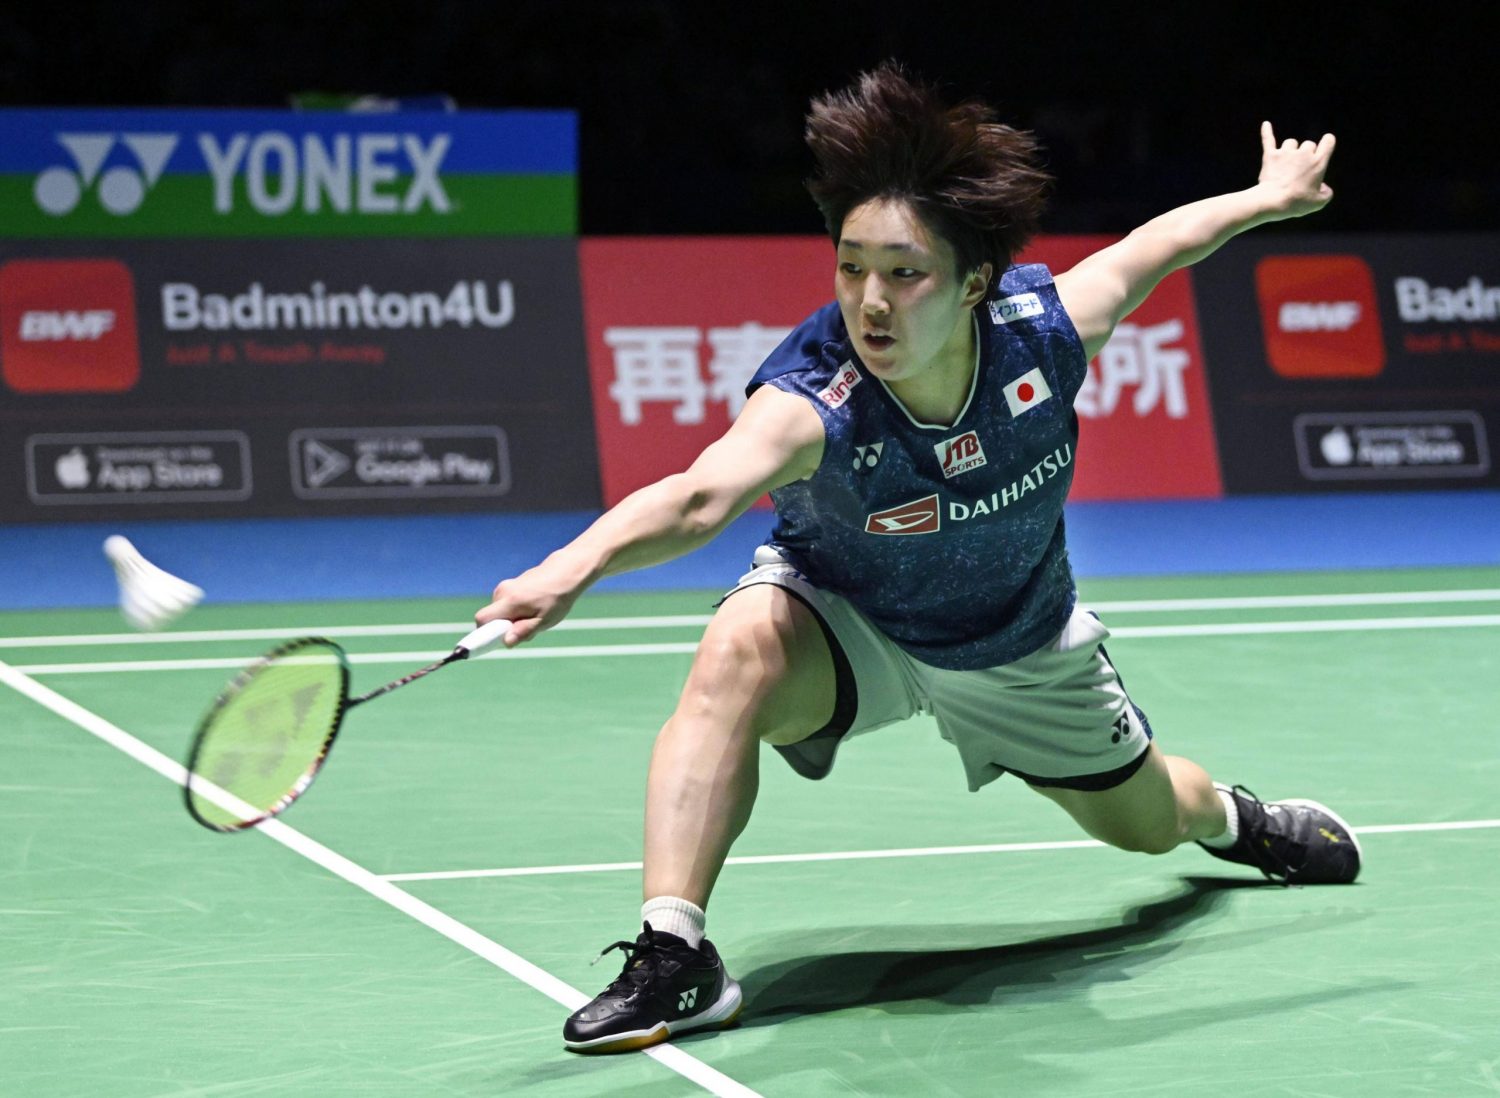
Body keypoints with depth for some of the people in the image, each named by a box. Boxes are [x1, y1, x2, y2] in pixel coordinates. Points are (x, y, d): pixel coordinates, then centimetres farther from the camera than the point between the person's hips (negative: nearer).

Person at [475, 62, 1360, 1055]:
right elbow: (699, 496, -60)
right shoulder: (811, 402, -41)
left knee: (1147, 820, 22)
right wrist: (577, 565, -79)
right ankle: (674, 956, -33)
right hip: (842, 618, -3)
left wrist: (1267, 196, 8)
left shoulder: (1045, 329, -31)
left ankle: (1233, 815, 62)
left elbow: (1154, 243, -9)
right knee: (736, 658, -38)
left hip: (1019, 643, 3)